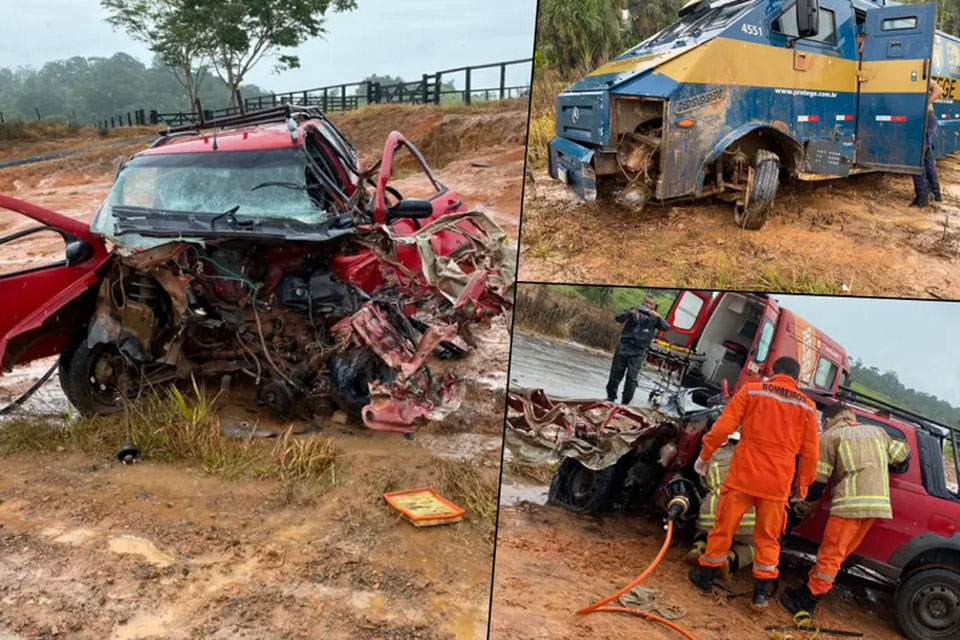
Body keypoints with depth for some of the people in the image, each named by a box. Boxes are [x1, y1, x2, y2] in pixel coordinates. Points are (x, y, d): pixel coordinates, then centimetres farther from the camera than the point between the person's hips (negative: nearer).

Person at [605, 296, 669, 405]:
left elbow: (666, 327, -6)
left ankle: (626, 402, 0)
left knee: (632, 377, -8)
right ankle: (611, 397, 21)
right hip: (624, 347, 1)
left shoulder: (654, 318, 7)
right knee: (616, 373, 7)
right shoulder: (634, 312, 8)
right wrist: (630, 313, -21)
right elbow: (618, 318, -3)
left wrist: (658, 317, -21)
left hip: (639, 352, -1)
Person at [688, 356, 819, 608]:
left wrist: (705, 454, 6)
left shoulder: (751, 390, -1)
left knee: (724, 526, 11)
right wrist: (803, 484, 19)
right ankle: (763, 590, 17)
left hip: (743, 475, -1)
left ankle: (706, 576, 22)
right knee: (768, 537, 14)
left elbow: (723, 426, -5)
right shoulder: (807, 406, 6)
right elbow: (810, 451, 8)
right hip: (777, 483, 2)